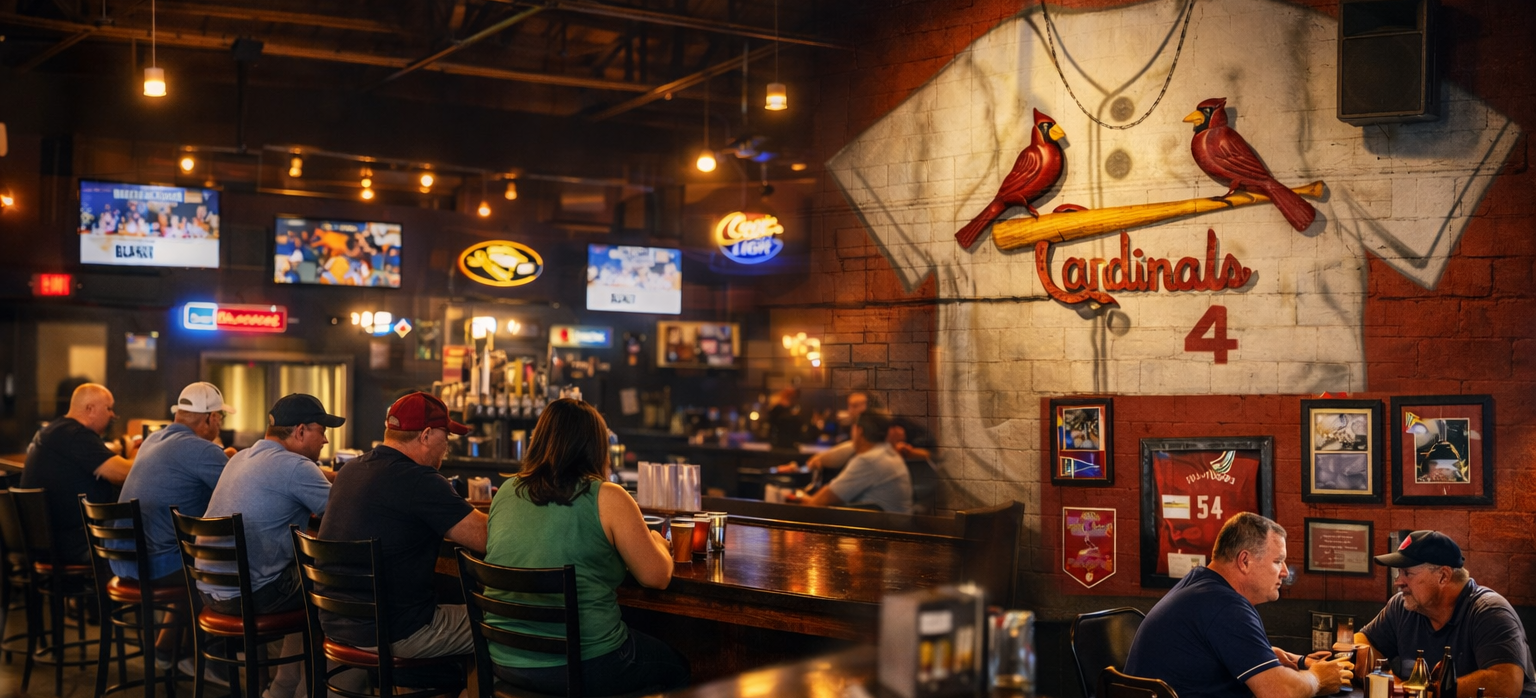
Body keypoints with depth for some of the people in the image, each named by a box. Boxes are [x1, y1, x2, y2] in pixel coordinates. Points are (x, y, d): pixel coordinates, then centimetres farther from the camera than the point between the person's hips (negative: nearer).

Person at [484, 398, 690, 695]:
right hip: (586, 667, -6)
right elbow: (657, 577, -9)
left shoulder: (505, 493, 4)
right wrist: (658, 543, 12)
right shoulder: (607, 498, -11)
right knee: (677, 668, 24)